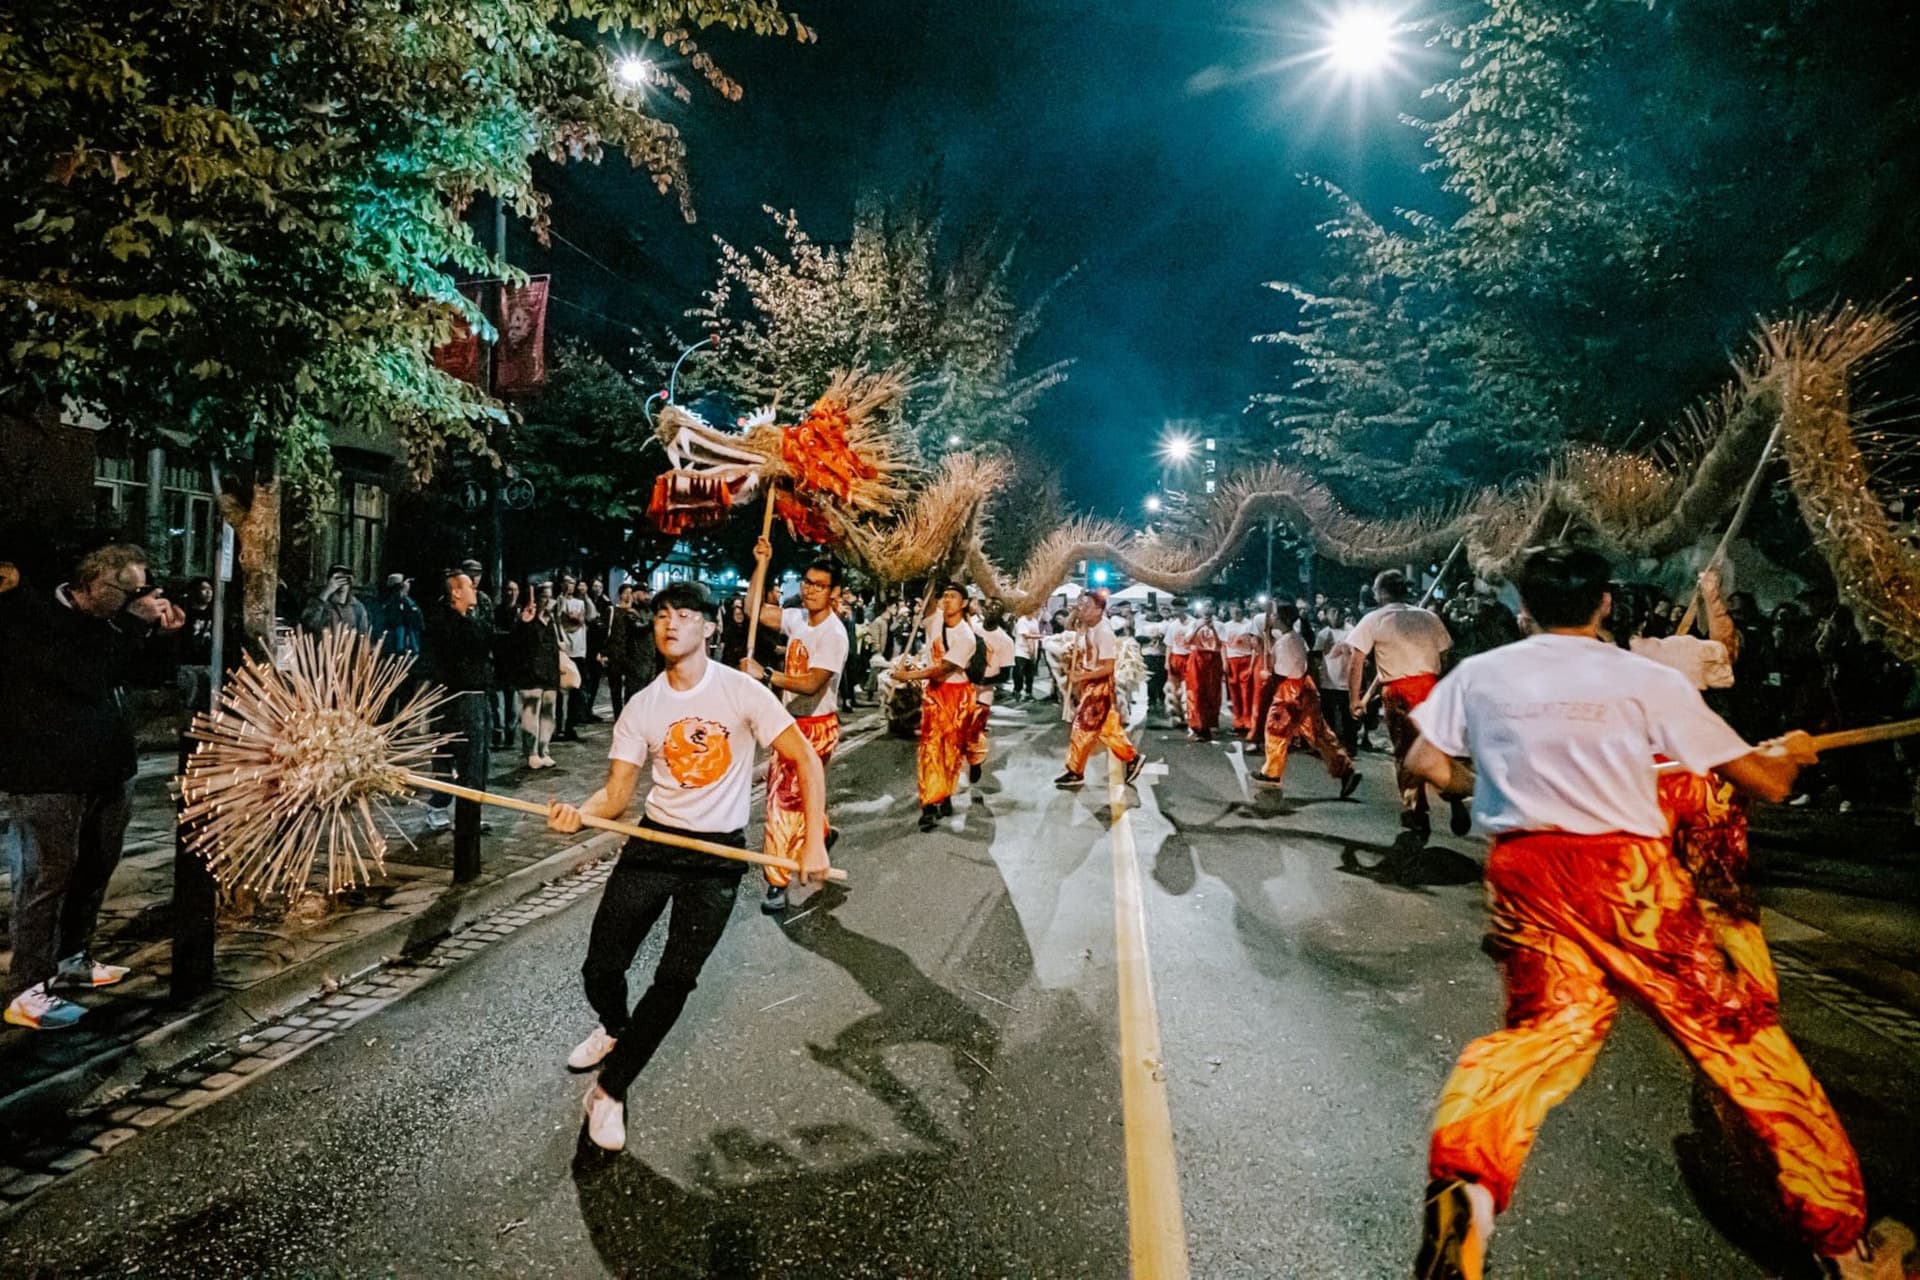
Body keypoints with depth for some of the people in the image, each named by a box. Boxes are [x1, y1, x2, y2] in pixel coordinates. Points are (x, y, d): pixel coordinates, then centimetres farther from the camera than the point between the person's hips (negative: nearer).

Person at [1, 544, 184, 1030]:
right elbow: (91, 677, -26)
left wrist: (164, 632, 3)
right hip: (48, 774, -8)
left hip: (107, 769, 8)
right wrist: (137, 624, -21)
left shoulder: (100, 619, 11)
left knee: (95, 869, 16)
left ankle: (70, 960, 31)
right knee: (48, 877, -5)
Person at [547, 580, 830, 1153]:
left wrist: (814, 840, -20)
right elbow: (616, 794, -3)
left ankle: (610, 1091, 16)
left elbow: (805, 759, -13)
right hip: (653, 843, 3)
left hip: (720, 853, -2)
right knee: (601, 969, 4)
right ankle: (616, 1028, 40)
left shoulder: (741, 691, -11)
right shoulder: (641, 707, -1)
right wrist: (578, 812, -25)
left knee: (676, 979, -4)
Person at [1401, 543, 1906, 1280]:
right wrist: (1788, 751, 32)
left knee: (1546, 1026, 13)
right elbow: (1766, 783, 9)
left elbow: (1424, 762, 9)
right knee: (1737, 1034, 13)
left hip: (1522, 869, 2)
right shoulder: (1648, 680, 3)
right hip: (1627, 870, -2)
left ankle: (1463, 1180, -12)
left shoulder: (1478, 674, 8)